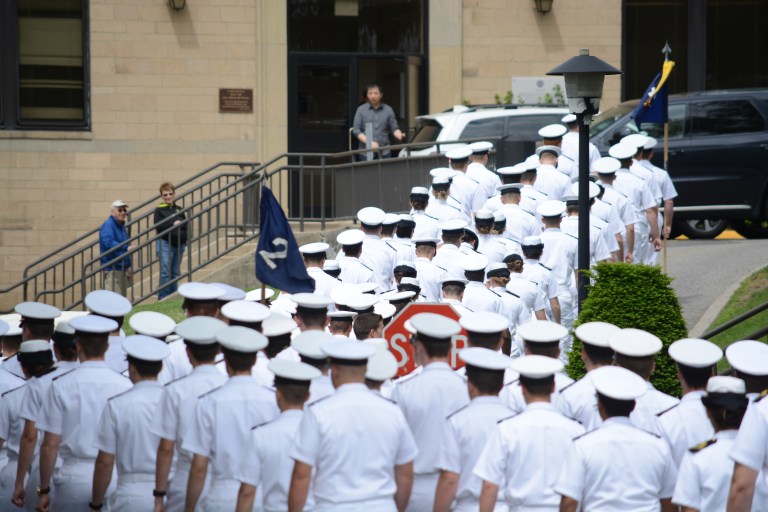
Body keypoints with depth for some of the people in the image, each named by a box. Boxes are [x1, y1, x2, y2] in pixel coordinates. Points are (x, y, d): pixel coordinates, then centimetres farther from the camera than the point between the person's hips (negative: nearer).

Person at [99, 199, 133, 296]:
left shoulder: (122, 227, 18)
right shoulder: (108, 225, -11)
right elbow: (109, 242, -28)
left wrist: (128, 266, 23)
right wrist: (126, 248, -39)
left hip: (122, 269, 10)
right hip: (111, 269, -10)